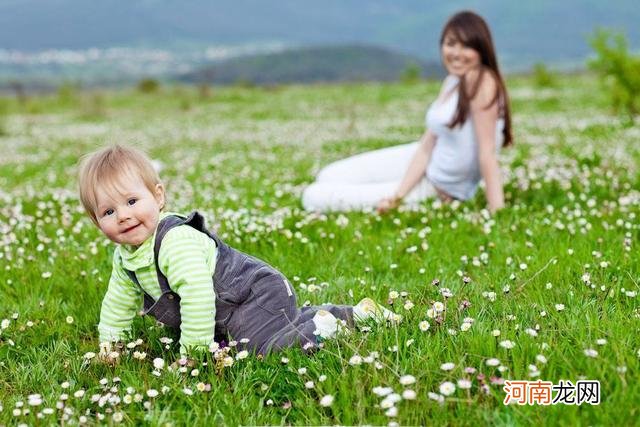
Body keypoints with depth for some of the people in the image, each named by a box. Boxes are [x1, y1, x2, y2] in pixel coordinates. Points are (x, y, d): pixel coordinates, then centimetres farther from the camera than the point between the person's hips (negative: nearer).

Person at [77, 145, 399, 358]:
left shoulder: (177, 240, -29)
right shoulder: (124, 256, 3)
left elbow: (198, 295, -37)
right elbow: (118, 300, 19)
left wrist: (193, 351, -31)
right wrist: (108, 344, 16)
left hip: (256, 297, -10)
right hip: (227, 316, 10)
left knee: (263, 346, -29)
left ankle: (324, 325, -7)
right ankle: (352, 313, 31)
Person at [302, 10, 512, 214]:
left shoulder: (481, 82, -24)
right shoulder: (452, 81, 2)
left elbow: (487, 152, -26)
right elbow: (426, 146, -4)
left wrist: (497, 214, -28)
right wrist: (398, 196, -14)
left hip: (438, 188, -8)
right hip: (421, 165, 8)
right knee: (328, 177, 8)